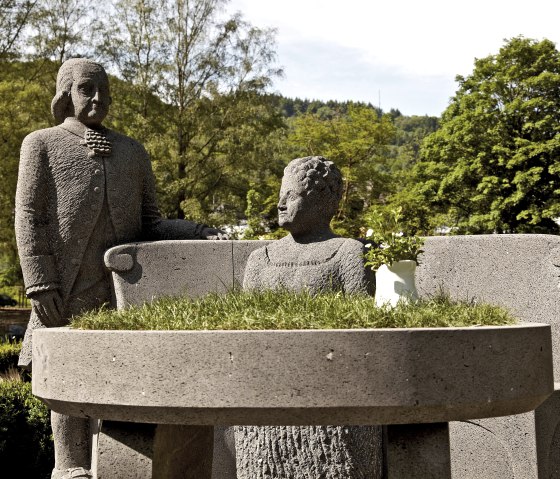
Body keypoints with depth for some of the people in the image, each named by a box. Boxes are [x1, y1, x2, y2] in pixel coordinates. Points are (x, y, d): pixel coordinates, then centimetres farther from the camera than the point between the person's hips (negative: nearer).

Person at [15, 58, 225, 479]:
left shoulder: (133, 152, 20)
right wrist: (41, 285, -11)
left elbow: (150, 224, 17)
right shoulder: (42, 144, 9)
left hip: (124, 290, 3)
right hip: (69, 293, -3)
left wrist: (201, 234, 0)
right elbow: (29, 218, 1)